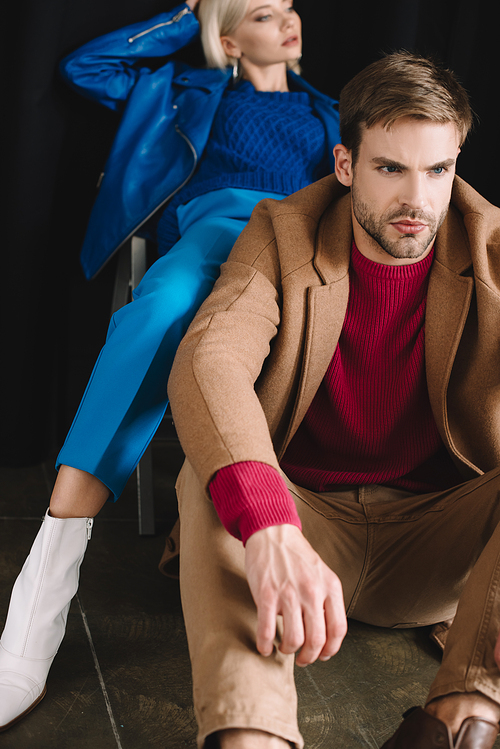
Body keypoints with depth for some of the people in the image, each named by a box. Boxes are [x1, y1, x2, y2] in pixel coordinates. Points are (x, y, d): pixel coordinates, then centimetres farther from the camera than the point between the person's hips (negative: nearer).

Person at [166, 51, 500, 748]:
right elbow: (207, 360, -25)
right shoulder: (282, 236, -5)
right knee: (213, 469, -30)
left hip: (437, 536, 1)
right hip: (306, 524, 0)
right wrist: (268, 528, -46)